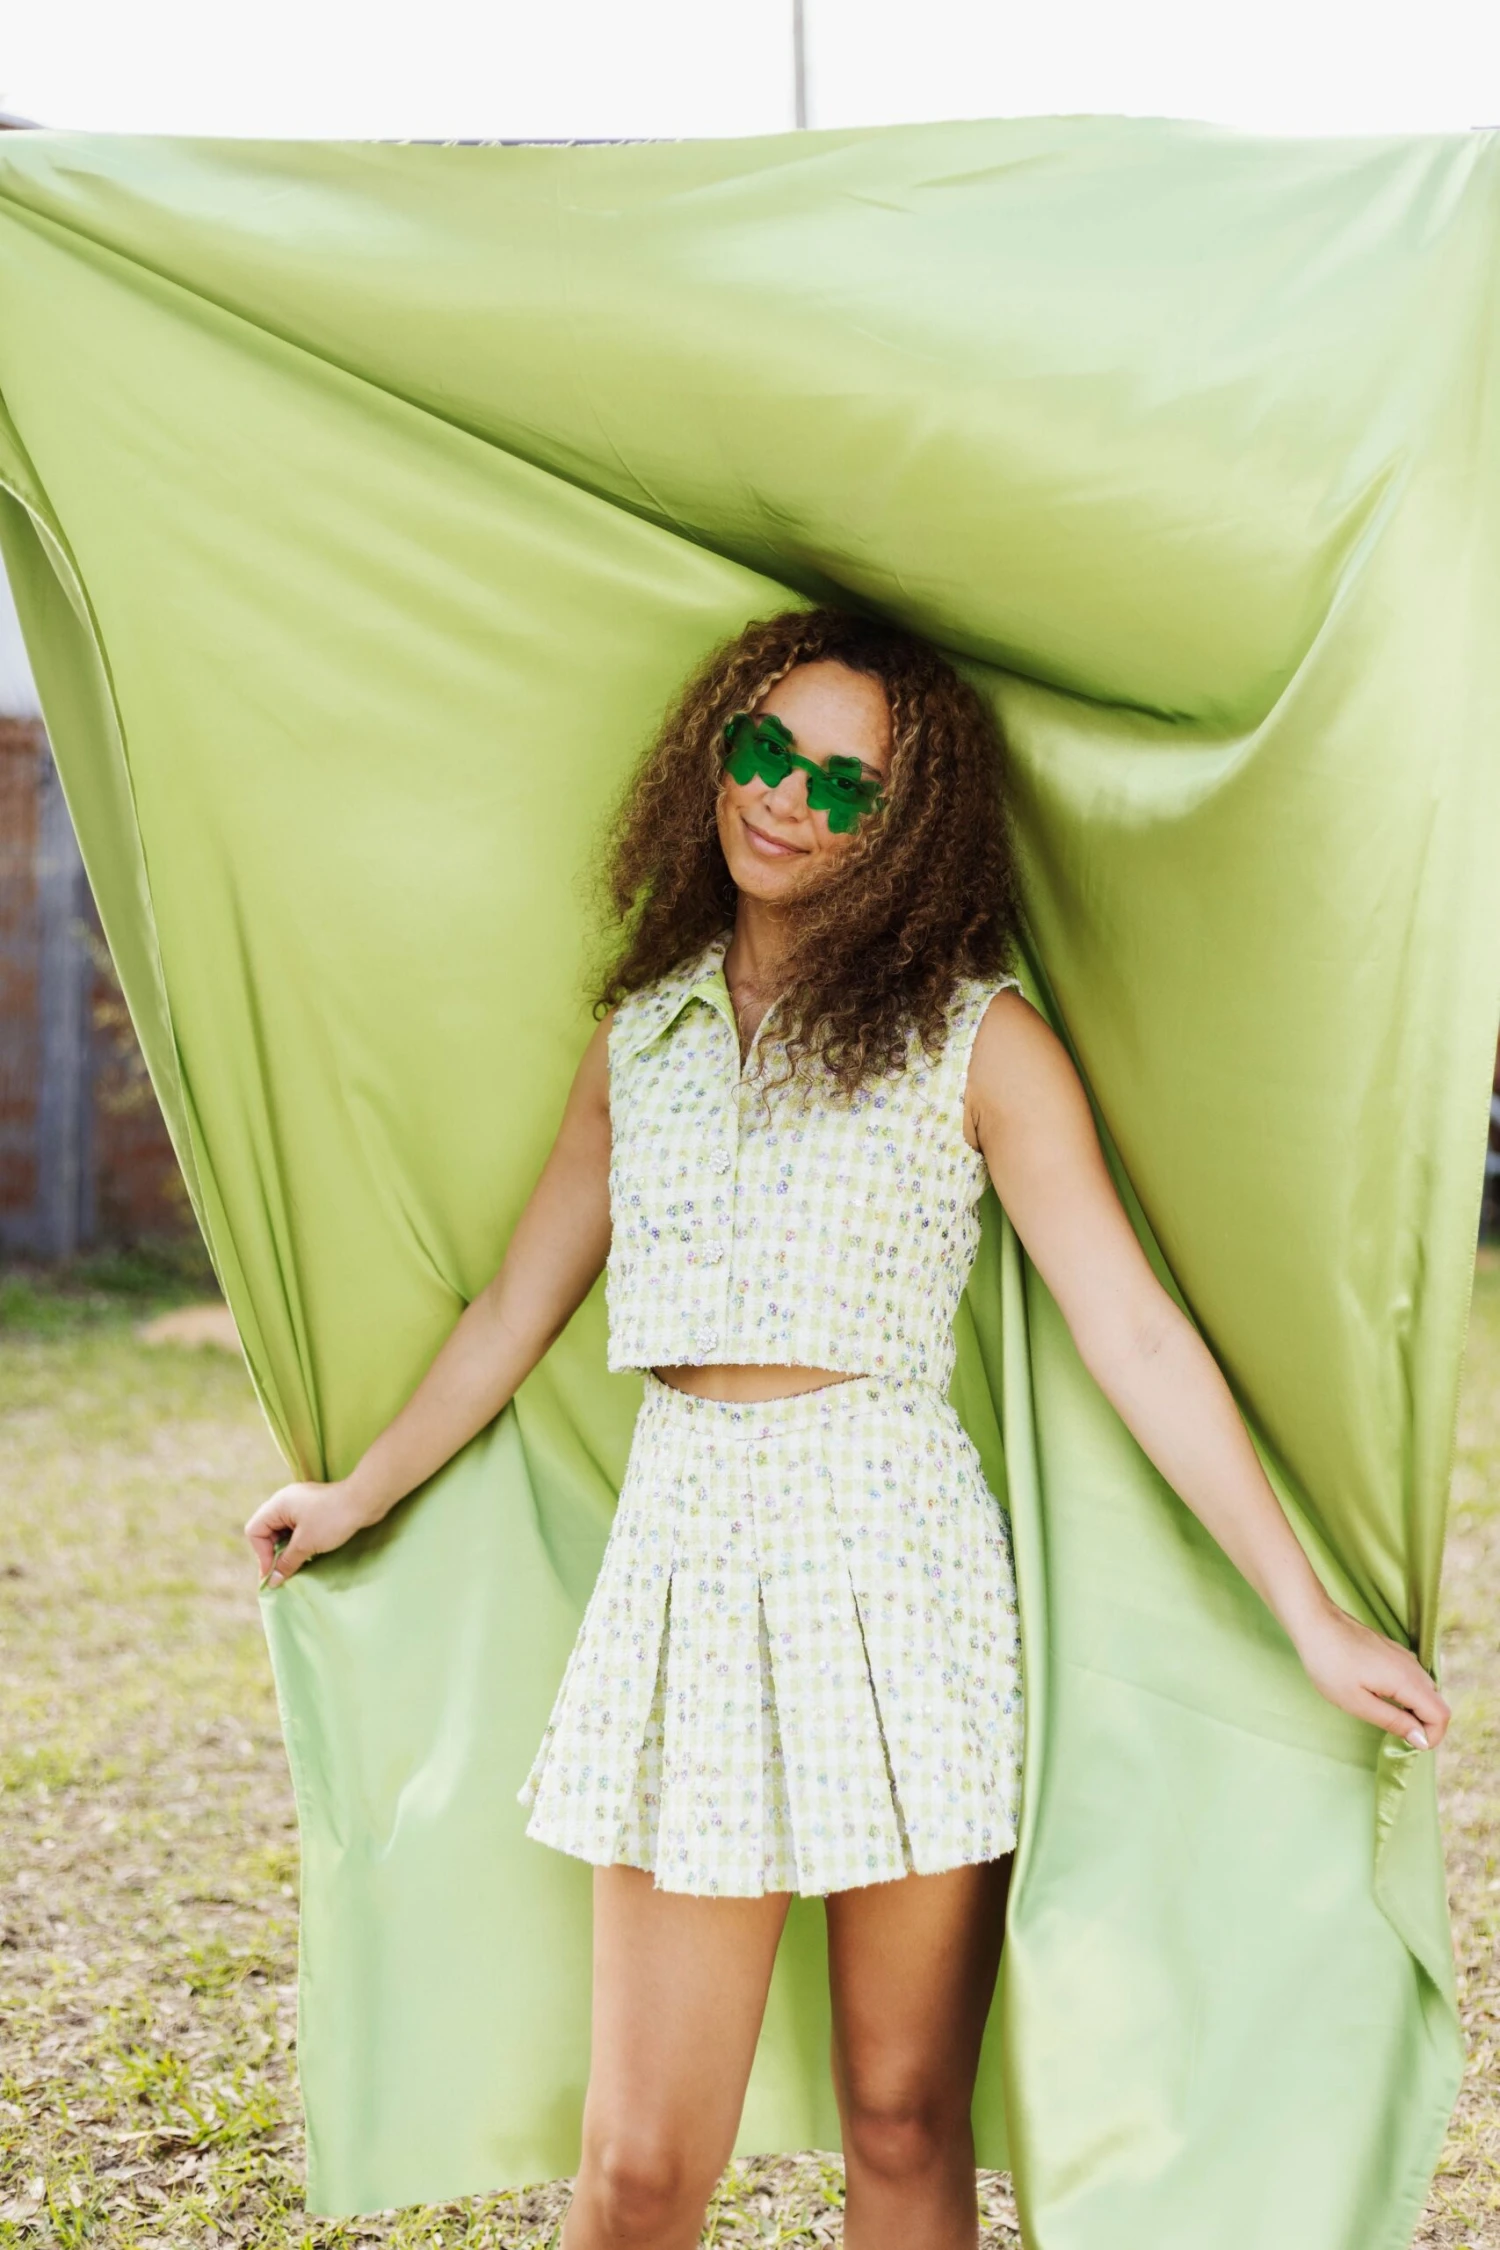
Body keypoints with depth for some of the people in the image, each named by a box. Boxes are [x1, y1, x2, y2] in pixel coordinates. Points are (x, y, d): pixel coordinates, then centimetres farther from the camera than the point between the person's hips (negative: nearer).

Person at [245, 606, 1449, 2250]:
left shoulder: (973, 1038, 1)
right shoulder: (641, 1032, 13)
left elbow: (1134, 1336, -3)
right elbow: (518, 1305, 24)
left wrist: (1312, 1620, -7)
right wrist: (359, 1497, 35)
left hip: (899, 1569, -3)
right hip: (683, 1559, 3)